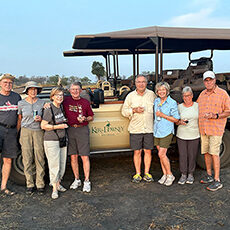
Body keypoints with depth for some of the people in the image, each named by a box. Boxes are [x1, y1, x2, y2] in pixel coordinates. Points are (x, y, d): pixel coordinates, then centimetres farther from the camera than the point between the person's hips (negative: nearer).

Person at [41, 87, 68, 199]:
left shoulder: (61, 107, 9)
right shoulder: (49, 109, -12)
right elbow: (43, 125, -14)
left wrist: (65, 121, 8)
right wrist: (58, 126, -17)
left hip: (62, 140, 7)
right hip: (51, 141, -7)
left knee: (62, 164, 12)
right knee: (54, 165, -3)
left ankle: (58, 183, 29)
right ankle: (54, 189, 9)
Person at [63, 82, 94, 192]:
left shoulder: (85, 102, 5)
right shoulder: (66, 100, 7)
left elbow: (91, 117, 12)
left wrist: (85, 119, -8)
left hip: (82, 130, -1)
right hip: (70, 129, 2)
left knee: (85, 157, -2)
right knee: (73, 156, 9)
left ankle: (87, 181, 9)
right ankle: (77, 180, 24)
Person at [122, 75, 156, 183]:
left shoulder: (152, 94, 7)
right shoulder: (130, 96, 3)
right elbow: (124, 111, 4)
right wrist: (134, 110, -12)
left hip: (149, 129, 1)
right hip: (135, 129, -1)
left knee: (148, 151, 6)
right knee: (137, 152, 5)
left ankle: (147, 173, 20)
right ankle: (138, 174, 18)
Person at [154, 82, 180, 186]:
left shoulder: (172, 103, -9)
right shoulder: (156, 101, 9)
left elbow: (176, 119, -10)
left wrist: (163, 115, -16)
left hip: (166, 132, -6)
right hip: (156, 131, 6)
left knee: (161, 154, -9)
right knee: (161, 154, 10)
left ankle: (170, 175, 7)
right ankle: (165, 175, 22)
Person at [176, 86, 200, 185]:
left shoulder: (197, 106, 2)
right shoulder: (179, 107, 3)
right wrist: (180, 122, -12)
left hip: (194, 136, 0)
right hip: (181, 135, 1)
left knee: (192, 155, 4)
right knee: (182, 155, 3)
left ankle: (190, 174, 22)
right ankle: (183, 174, 18)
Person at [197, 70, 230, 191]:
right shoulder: (202, 94, 13)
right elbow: (197, 108, 27)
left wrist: (215, 116, -18)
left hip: (216, 129, -5)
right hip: (203, 129, 6)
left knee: (214, 153, -8)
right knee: (206, 152, 11)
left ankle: (217, 181, 0)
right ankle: (209, 175, 25)